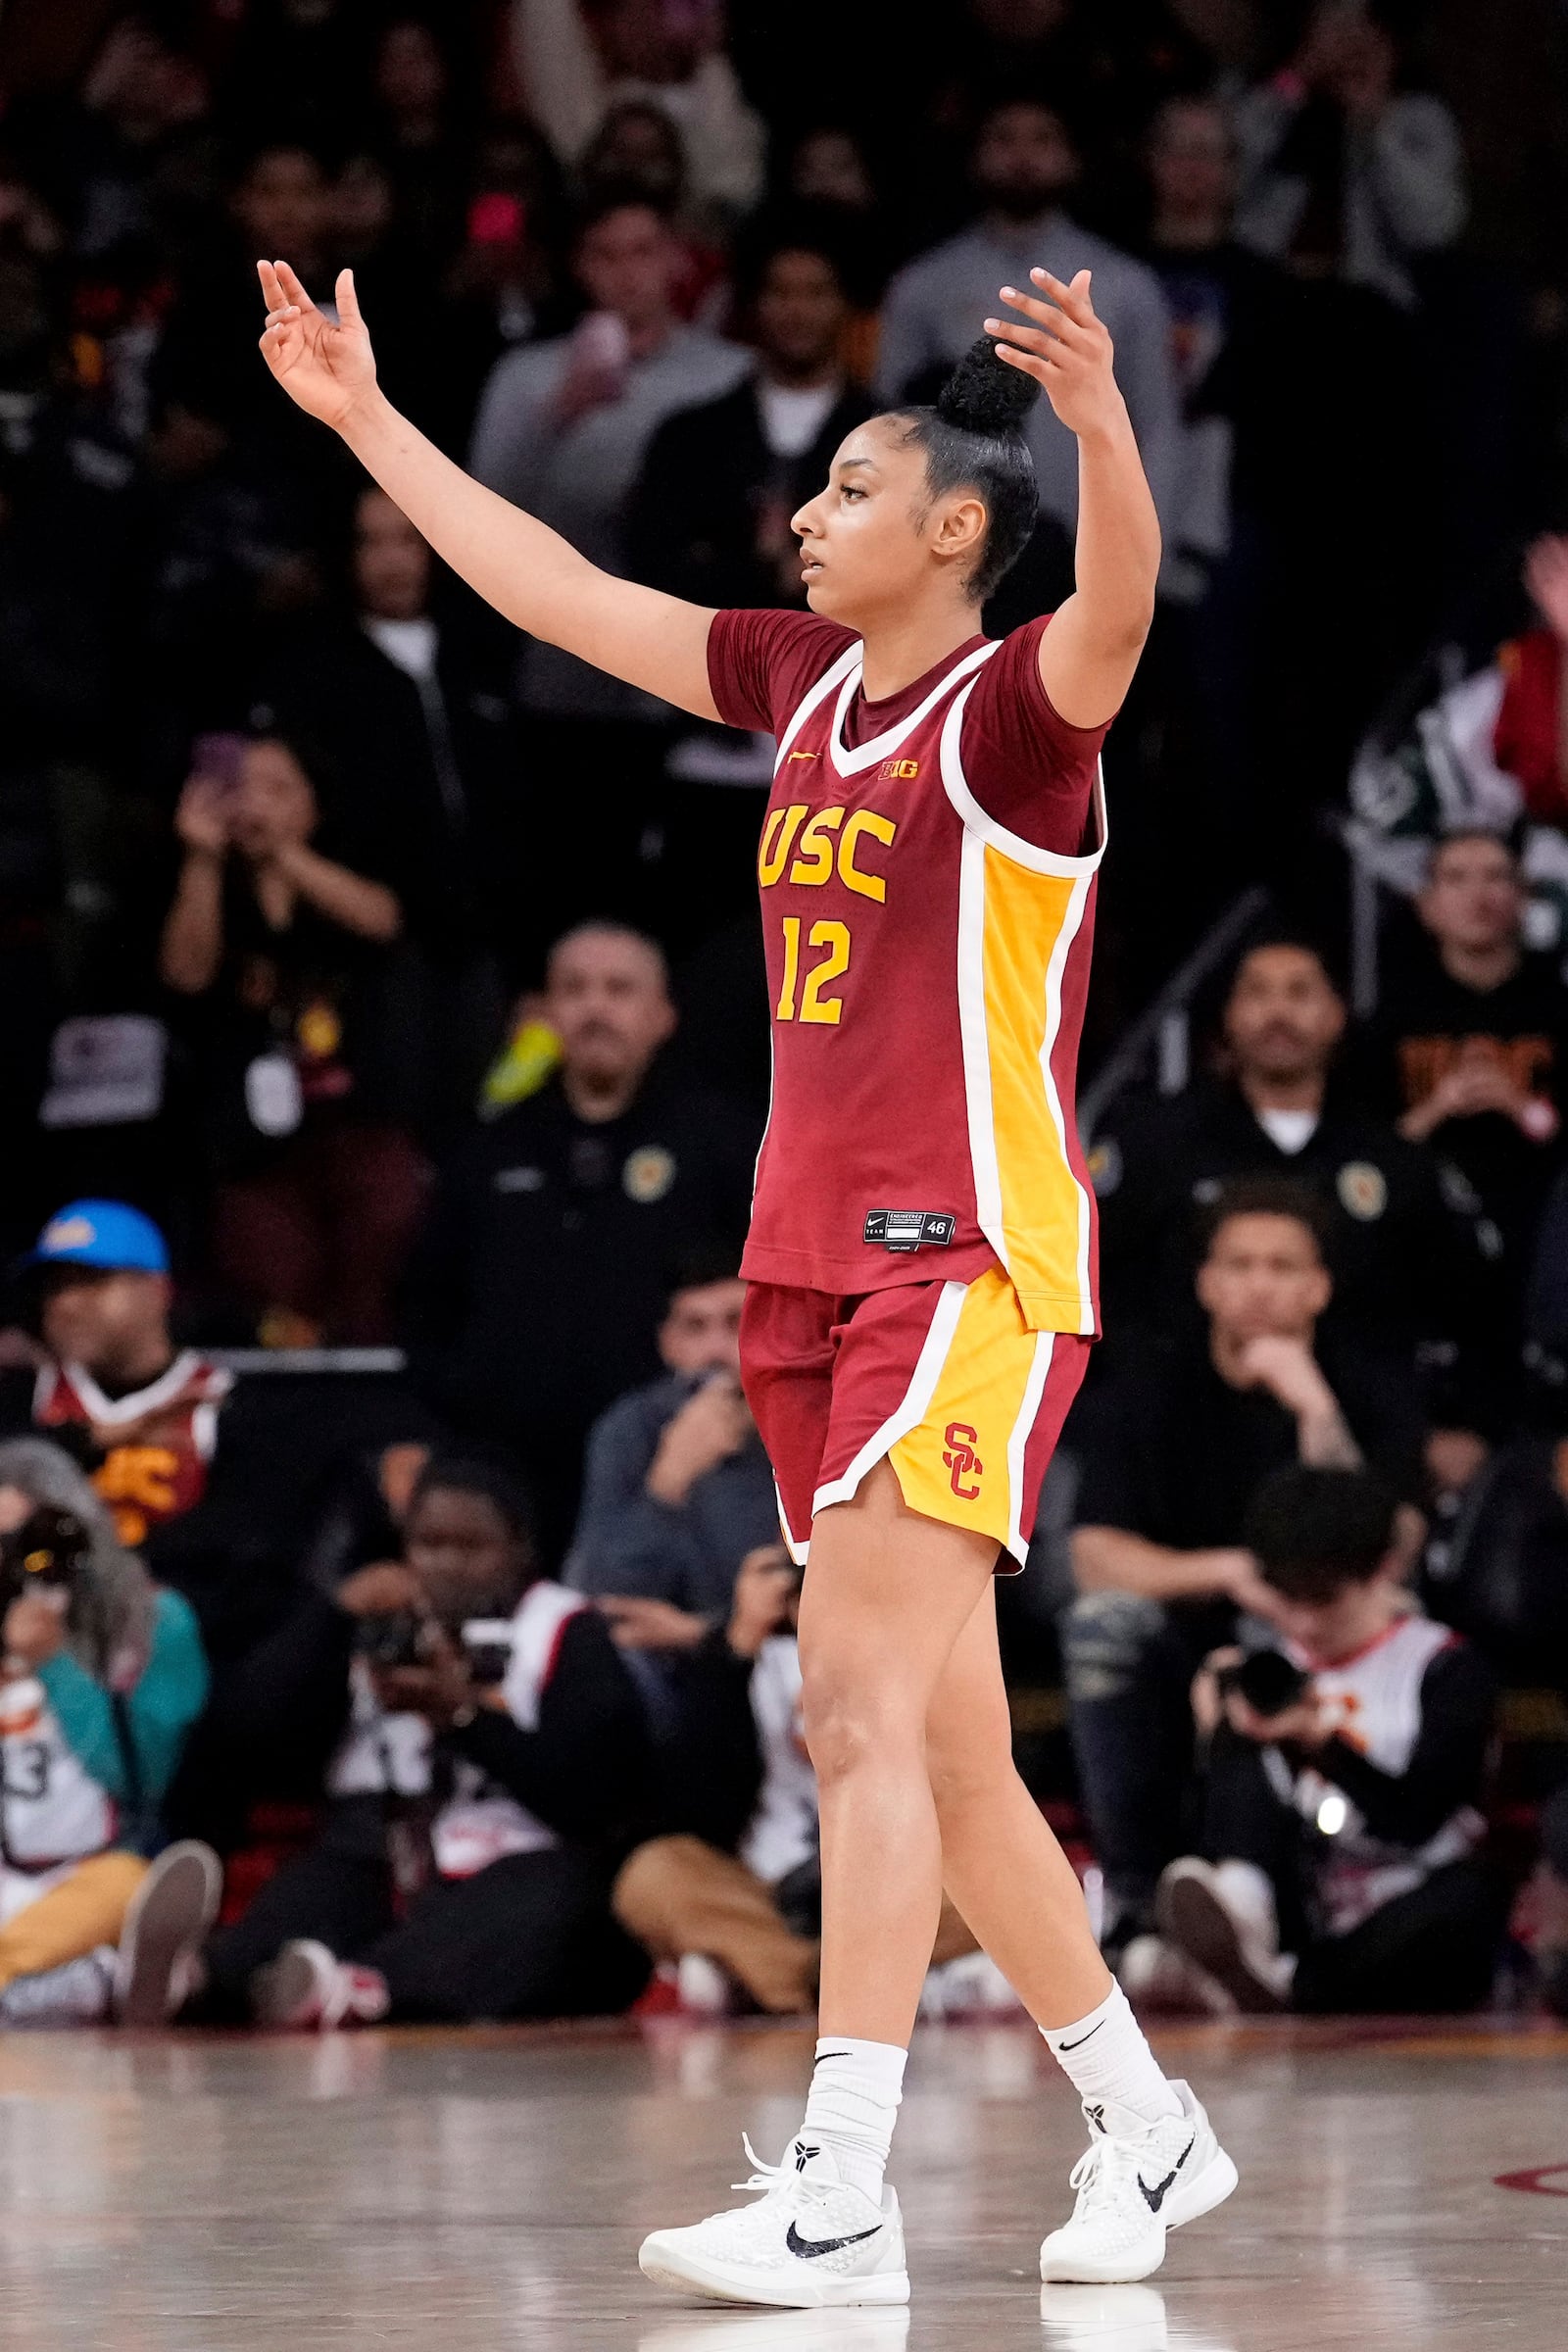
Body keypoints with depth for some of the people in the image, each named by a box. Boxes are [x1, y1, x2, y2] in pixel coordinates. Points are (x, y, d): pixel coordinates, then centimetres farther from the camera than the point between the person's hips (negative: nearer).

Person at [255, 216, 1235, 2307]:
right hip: (814, 1272, 8)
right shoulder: (807, 680, 13)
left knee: (864, 1710, -17)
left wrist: (1103, 427, -49)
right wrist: (365, 420, 24)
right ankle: (1149, 2131, 22)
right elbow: (559, 591, 21)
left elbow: (1116, 613, -31)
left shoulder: (1012, 706, -8)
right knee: (943, 1754, 10)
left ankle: (842, 2201, -20)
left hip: (970, 1268, -8)